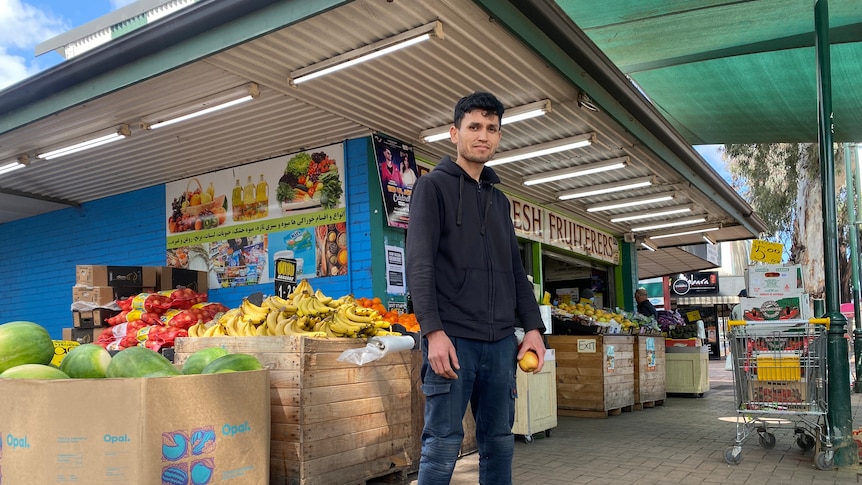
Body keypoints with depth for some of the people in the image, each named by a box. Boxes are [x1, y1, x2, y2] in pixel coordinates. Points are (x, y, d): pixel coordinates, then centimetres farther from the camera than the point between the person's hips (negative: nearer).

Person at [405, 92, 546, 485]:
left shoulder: (498, 199, 19)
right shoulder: (433, 186, 1)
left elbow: (515, 269, 19)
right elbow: (419, 264, -9)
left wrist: (533, 327, 7)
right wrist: (434, 331, -18)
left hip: (501, 341, 6)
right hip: (452, 338, -6)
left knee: (499, 442, 10)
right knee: (443, 444, -2)